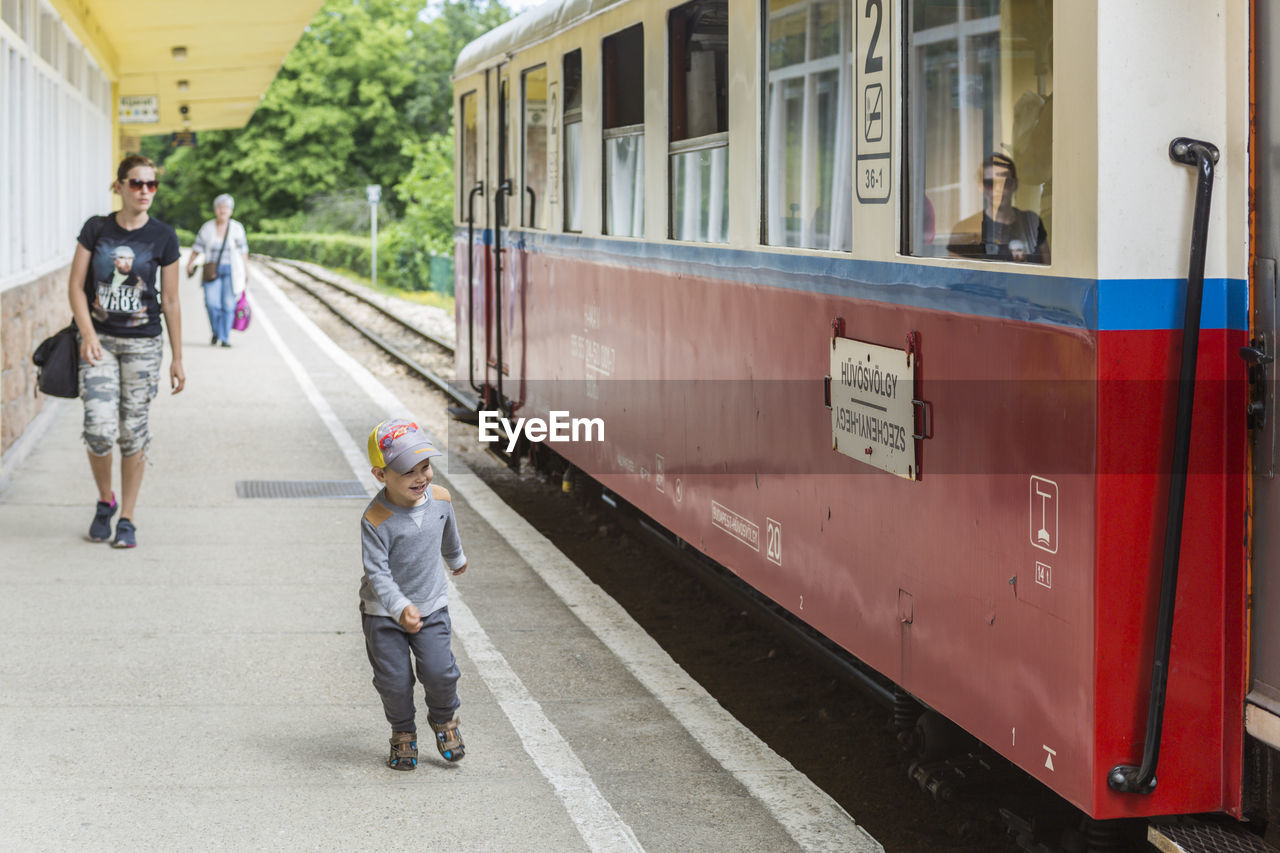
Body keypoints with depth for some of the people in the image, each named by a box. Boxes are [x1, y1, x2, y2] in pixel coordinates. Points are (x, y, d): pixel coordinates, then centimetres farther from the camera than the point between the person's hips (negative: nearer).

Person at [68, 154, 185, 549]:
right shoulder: (96, 228, 0)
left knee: (133, 432, 1)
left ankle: (127, 519, 14)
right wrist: (87, 333, -13)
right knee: (99, 429, -11)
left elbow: (170, 301, 3)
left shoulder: (162, 236, -1)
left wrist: (177, 358, 2)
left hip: (143, 344, 0)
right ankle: (105, 501, 16)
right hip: (99, 341, 0)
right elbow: (76, 286, 1)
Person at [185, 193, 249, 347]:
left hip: (231, 271, 0)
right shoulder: (207, 228, 4)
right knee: (211, 302, -13)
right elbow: (197, 248, 8)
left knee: (228, 304, -5)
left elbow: (243, 251, 8)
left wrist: (246, 270, 9)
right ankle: (216, 331, 13)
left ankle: (225, 337, 7)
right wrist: (190, 264, 0)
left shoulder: (237, 228, 3)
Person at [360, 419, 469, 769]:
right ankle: (403, 732, 28)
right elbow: (377, 572, -26)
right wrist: (401, 609, -40)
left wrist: (456, 559, 35)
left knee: (440, 671, -7)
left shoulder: (440, 499, -8)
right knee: (394, 680, 0)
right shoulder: (375, 520, -25)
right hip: (383, 611, -3)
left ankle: (444, 719, 24)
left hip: (431, 605, 3)